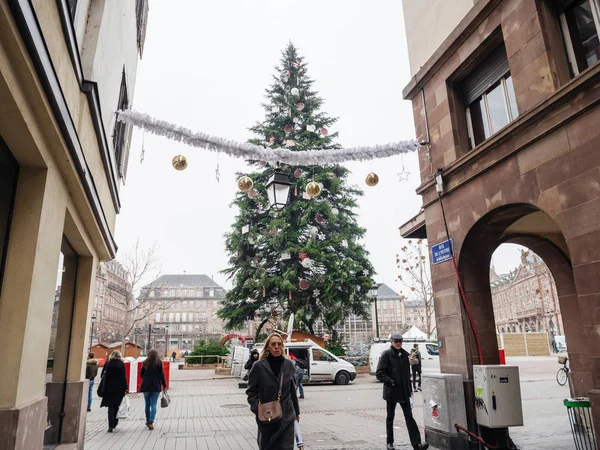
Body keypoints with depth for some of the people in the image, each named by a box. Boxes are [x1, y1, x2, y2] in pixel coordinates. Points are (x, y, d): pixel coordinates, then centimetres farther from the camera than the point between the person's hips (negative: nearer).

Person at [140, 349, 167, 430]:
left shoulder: (145, 363, 2)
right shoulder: (159, 363, -4)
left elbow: (141, 374, 8)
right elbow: (161, 375, -5)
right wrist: (164, 385, 3)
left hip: (146, 387, 2)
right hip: (156, 387, -2)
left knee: (147, 405, 14)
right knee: (153, 405, 1)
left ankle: (148, 421, 23)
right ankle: (151, 422, -9)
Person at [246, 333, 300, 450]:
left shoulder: (288, 364, 2)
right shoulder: (259, 366, -8)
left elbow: (292, 390, 10)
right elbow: (251, 391, -3)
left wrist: (296, 412, 15)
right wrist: (258, 409, -17)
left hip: (287, 417, 2)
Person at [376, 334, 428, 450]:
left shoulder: (404, 354, 7)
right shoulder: (386, 354, -10)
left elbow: (407, 372, 16)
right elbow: (379, 373, -13)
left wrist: (410, 389, 14)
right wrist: (390, 382, -20)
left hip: (404, 391, 4)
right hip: (391, 391, -4)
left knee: (409, 417, 2)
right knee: (390, 417, 10)